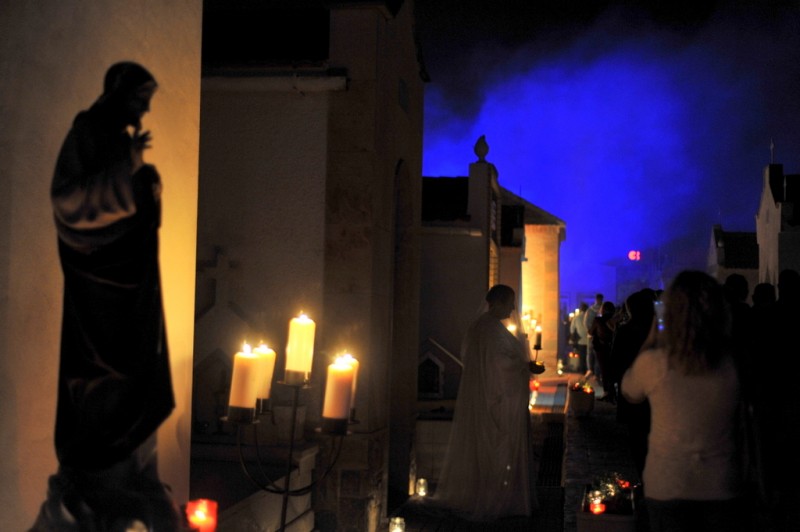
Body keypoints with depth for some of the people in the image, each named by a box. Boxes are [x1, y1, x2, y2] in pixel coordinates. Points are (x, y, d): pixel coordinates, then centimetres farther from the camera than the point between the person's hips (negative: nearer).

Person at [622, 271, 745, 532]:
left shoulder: (652, 363, -17)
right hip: (722, 488, 1)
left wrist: (650, 341, 8)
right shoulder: (735, 363, -12)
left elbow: (629, 393, 4)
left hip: (667, 488, -1)